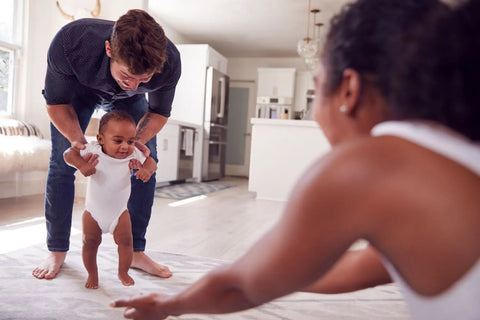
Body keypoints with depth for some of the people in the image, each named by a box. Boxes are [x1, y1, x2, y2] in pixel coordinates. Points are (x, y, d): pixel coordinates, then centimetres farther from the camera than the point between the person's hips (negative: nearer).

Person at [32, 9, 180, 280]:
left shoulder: (169, 62, -38)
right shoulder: (70, 42, -43)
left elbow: (159, 112, -18)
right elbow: (56, 103, -24)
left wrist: (140, 141, -37)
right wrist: (77, 139, -42)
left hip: (128, 100, 2)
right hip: (77, 89, -1)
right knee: (62, 163, -10)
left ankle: (135, 251, 3)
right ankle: (57, 251, 8)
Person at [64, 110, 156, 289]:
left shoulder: (133, 155, -15)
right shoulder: (92, 150, -19)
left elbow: (150, 162, -6)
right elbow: (69, 154, -12)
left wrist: (147, 170, -30)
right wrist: (81, 164, -32)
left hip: (119, 211, 1)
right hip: (93, 211, -1)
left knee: (126, 240, 0)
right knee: (90, 242, 5)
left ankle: (123, 272, 23)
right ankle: (92, 274, 28)